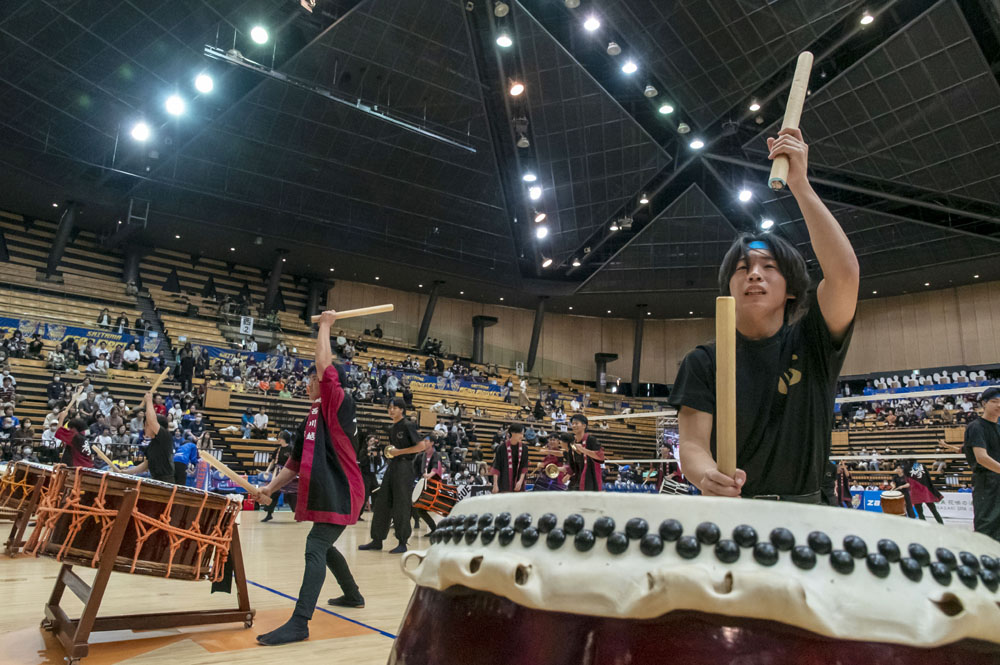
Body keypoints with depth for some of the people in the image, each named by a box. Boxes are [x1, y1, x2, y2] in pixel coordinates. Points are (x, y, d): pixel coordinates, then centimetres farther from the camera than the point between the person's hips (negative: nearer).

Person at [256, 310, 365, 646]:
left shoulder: (340, 403, -10)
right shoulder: (312, 417, 13)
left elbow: (325, 366, -20)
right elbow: (297, 460, 18)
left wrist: (325, 325, -11)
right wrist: (271, 487, 14)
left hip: (340, 493, -10)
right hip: (323, 493, 10)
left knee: (315, 548, -15)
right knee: (322, 547, 22)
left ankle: (299, 623, -14)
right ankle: (353, 595, 41)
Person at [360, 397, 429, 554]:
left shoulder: (408, 425, -9)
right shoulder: (392, 429, 15)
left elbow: (422, 446, -16)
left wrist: (399, 451, -14)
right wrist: (389, 451, 6)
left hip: (404, 466, -8)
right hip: (392, 465, 8)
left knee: (401, 506, -4)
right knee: (381, 503, 8)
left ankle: (402, 543, 7)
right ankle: (377, 541, 17)